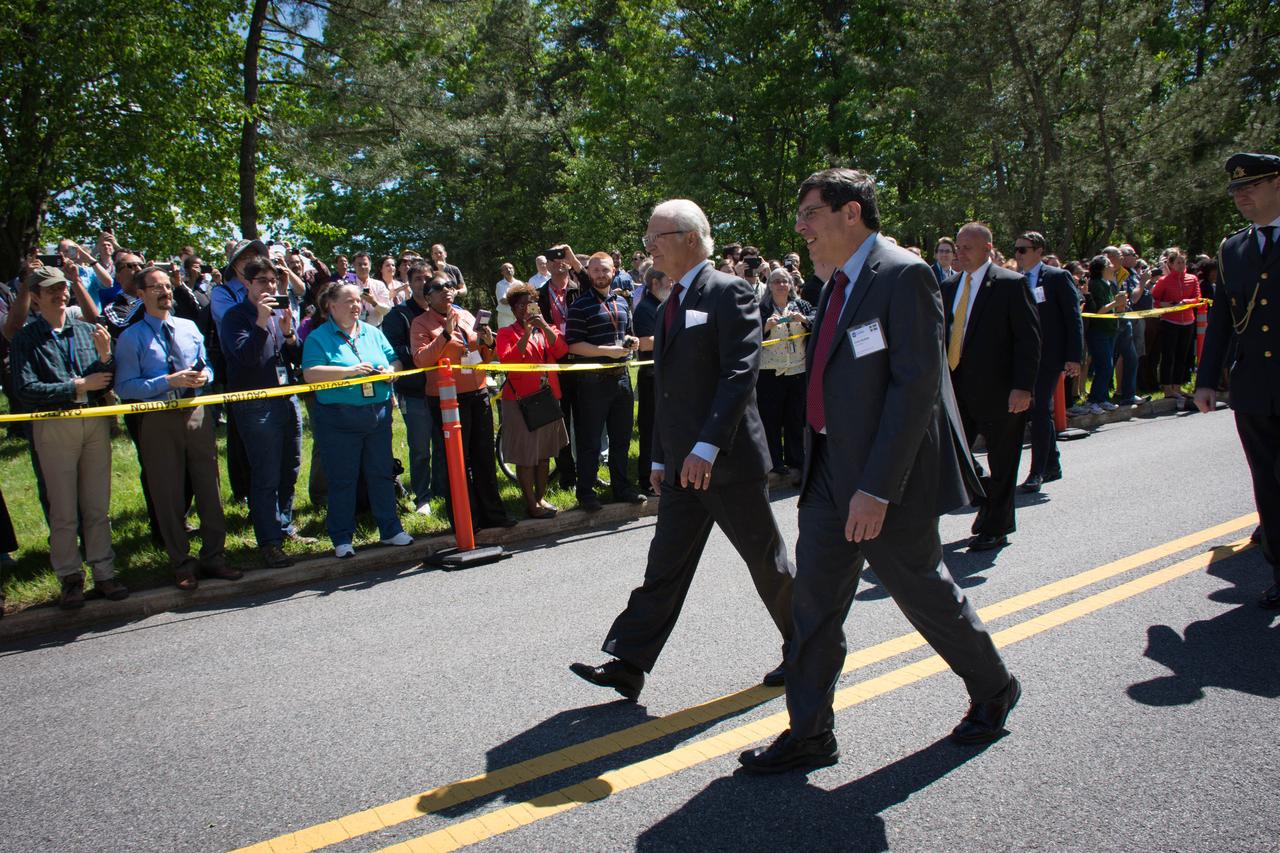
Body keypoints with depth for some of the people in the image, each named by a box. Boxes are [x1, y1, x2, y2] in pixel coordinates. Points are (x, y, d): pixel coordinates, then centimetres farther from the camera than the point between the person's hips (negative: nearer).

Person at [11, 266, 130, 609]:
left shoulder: (87, 331, 7)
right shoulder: (26, 339, 0)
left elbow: (106, 384, 5)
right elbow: (26, 390, -10)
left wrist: (105, 354, -12)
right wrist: (78, 386, -11)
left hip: (95, 422, 2)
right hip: (53, 427, -2)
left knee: (98, 506, 9)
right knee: (63, 510, 5)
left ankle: (103, 572, 17)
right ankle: (70, 577, 15)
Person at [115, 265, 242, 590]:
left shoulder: (189, 327, 11)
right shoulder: (131, 338, -4)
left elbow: (207, 365, 18)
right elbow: (125, 387, -10)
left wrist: (204, 375, -6)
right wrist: (170, 382, -19)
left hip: (196, 413, 4)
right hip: (158, 420, -4)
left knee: (210, 489, 7)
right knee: (168, 495, 5)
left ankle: (214, 557, 20)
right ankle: (181, 564, 19)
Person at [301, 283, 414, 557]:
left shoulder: (373, 333, 13)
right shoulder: (318, 337, -2)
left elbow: (395, 361, 14)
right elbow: (310, 373, -15)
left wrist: (390, 370, -9)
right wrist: (350, 371, -20)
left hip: (378, 415, 4)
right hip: (338, 419, -4)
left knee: (382, 474, 10)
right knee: (342, 479, 2)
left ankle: (390, 529, 21)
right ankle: (342, 539, 12)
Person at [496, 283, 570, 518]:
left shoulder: (546, 329, 13)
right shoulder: (506, 333, 0)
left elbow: (562, 351, -5)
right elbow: (508, 361, -17)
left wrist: (544, 327, -16)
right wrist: (526, 333, -20)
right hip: (520, 399, -5)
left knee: (544, 452, 13)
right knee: (525, 455, -1)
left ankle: (541, 497, 25)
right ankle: (530, 503, 8)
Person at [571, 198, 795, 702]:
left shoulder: (729, 293, -9)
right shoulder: (668, 307, 16)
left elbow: (740, 374, -20)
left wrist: (707, 446, -26)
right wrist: (661, 457, 17)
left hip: (729, 459, -7)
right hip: (683, 466, 7)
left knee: (767, 564, 8)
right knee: (665, 566, 7)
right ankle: (627, 665, 10)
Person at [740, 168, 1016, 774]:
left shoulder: (903, 275, -15)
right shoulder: (838, 284, 12)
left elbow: (917, 385, -22)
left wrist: (877, 488, -24)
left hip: (886, 476, -8)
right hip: (829, 473, 8)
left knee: (923, 592, 10)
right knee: (814, 600, 8)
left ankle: (994, 689, 38)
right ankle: (809, 734, 21)